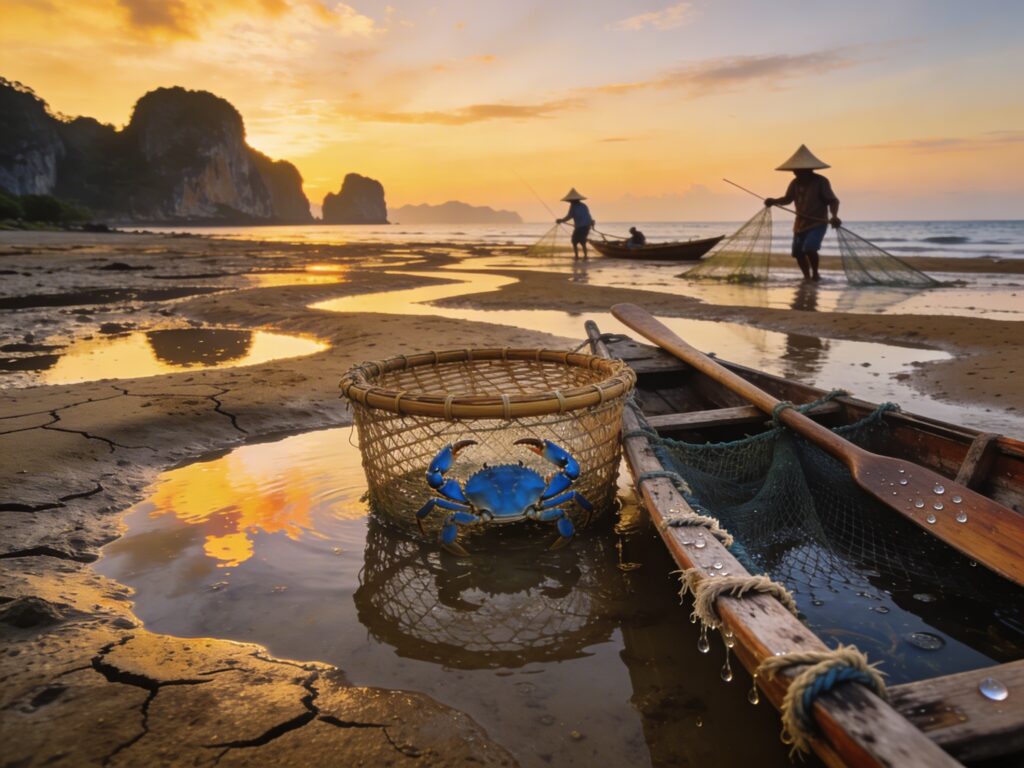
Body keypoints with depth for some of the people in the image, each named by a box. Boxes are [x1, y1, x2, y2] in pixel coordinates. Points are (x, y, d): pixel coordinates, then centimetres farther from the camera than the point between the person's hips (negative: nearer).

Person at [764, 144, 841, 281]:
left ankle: (815, 274, 0)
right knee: (798, 252, 7)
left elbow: (833, 200, -15)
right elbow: (787, 199, 14)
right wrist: (774, 201, -6)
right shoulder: (795, 183, 0)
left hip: (818, 223, -6)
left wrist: (834, 216, -34)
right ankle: (807, 277, 28)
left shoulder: (821, 181, -15)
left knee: (809, 248, -23)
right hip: (801, 223, 6)